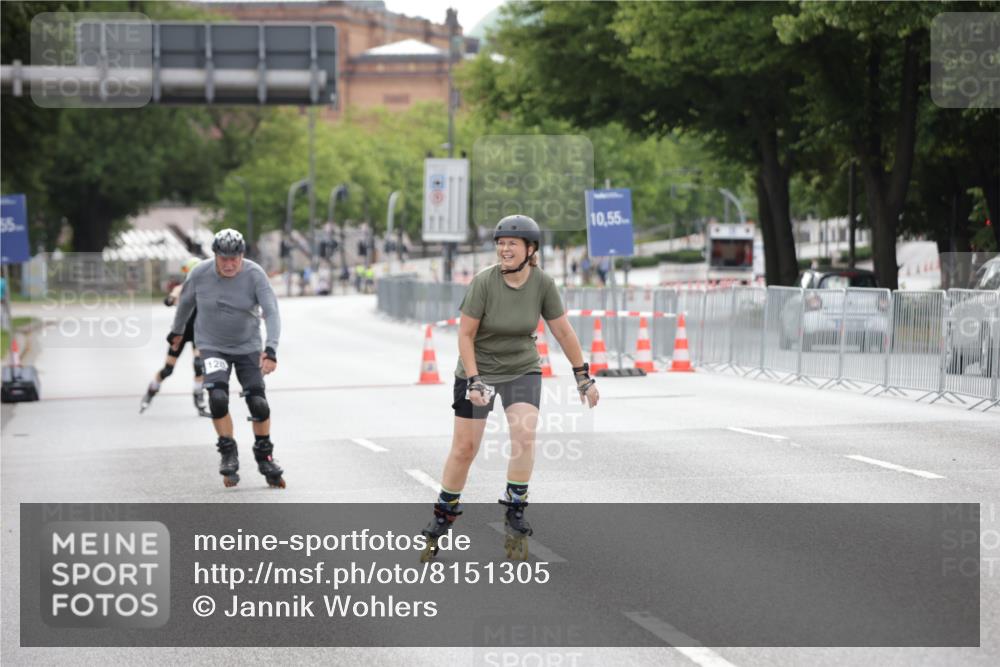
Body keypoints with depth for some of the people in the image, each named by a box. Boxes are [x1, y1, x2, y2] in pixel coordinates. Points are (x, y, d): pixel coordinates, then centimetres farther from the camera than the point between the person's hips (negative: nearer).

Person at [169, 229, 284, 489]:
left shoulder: (254, 274, -18)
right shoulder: (200, 274, -13)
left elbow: (272, 313, -24)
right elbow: (186, 302, 7)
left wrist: (271, 349, -37)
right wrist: (176, 331, 21)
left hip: (247, 347, 0)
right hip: (212, 346, 0)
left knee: (259, 403, -7)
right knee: (218, 397, -21)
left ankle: (264, 457, 16)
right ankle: (228, 454, -3)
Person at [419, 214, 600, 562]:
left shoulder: (543, 283, -12)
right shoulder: (484, 281, -20)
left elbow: (563, 331, -2)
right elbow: (465, 335, -14)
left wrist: (583, 377, 2)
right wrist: (473, 381, -21)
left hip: (522, 370, 2)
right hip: (478, 369, -2)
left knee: (524, 436, -20)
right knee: (464, 448, 0)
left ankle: (515, 516, -6)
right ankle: (442, 520, 18)